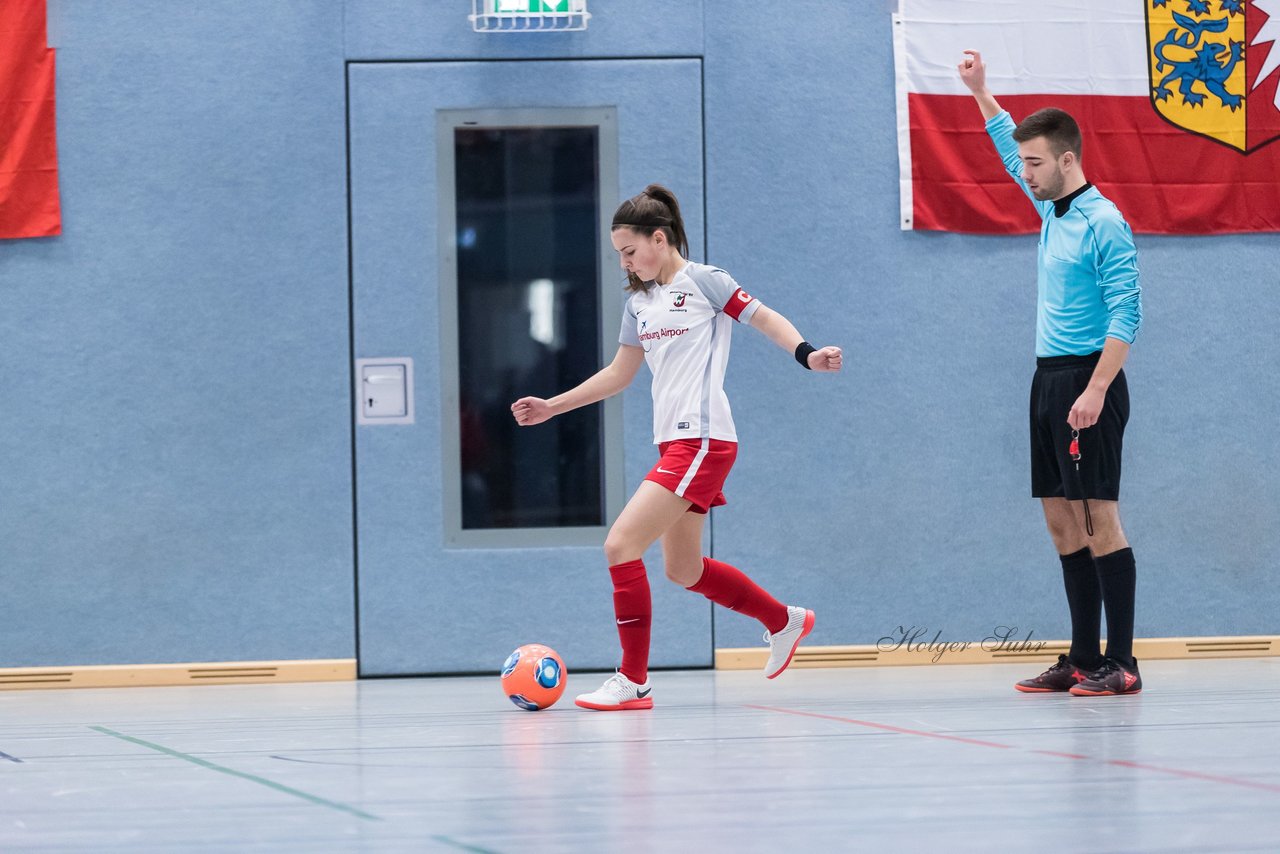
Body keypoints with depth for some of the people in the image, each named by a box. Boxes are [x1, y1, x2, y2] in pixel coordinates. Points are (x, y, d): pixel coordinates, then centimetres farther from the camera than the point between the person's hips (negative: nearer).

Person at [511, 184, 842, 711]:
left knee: (620, 544, -16)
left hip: (701, 441, -9)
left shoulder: (702, 281, -5)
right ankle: (784, 622, 34)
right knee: (683, 570, 14)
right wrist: (551, 407, 23)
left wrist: (808, 354, -22)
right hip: (674, 444, 9)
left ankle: (633, 682, -11)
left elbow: (767, 319, -5)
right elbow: (618, 374, 25)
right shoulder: (639, 302, 16)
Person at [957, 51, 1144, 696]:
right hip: (1049, 379, 9)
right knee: (1063, 522, 7)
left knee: (1100, 521, -9)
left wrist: (1096, 391, -25)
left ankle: (1120, 663, -9)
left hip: (1087, 382, -9)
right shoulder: (1053, 211, 12)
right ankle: (1083, 659, 10)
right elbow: (1012, 145, 32)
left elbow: (1126, 315, -18)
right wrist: (980, 92, 31)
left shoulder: (1103, 223, -13)